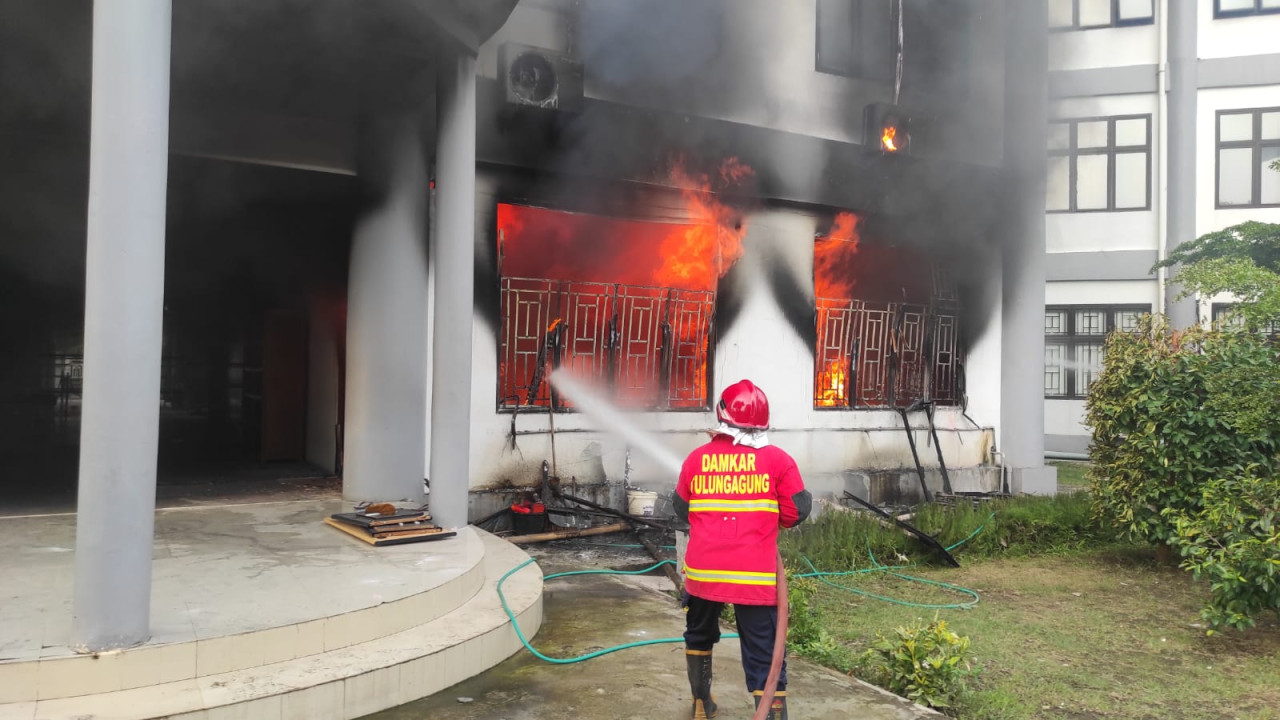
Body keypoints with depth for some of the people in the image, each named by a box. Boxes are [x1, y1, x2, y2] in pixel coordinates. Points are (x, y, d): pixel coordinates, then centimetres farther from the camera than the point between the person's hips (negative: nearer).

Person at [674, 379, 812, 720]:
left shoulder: (696, 459, 1)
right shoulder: (778, 460, -4)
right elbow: (795, 513, -1)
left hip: (702, 569, 3)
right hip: (754, 575, -3)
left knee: (699, 634, 27)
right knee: (764, 654, 1)